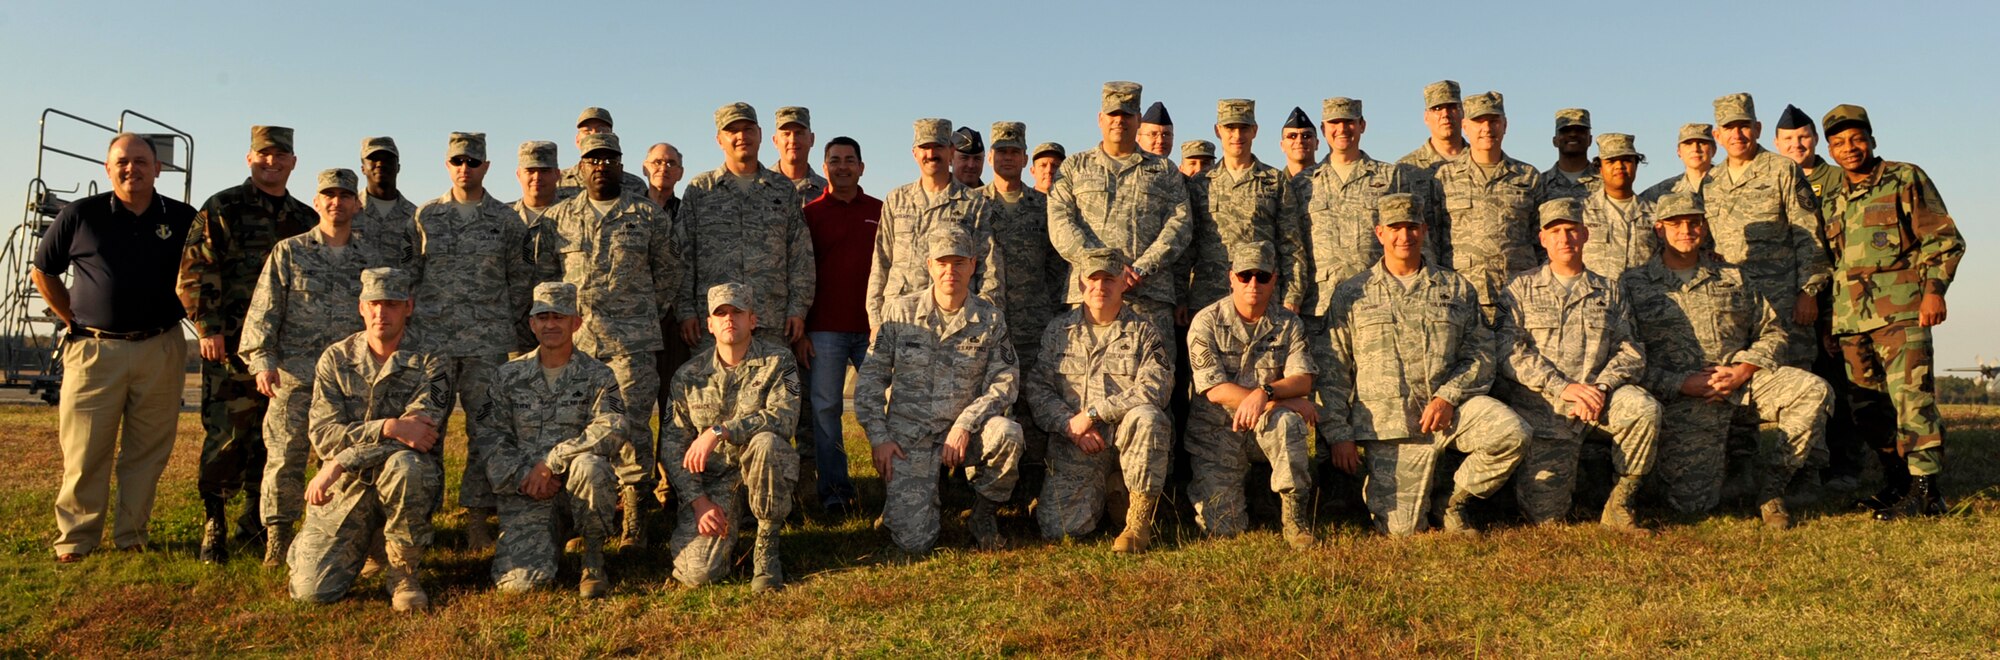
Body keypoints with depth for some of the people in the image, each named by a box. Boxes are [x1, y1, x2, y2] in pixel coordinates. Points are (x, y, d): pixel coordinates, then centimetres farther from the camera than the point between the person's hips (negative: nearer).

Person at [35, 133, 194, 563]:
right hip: (95, 348, -1)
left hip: (160, 349, 1)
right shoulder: (80, 215, 1)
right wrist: (72, 319, 6)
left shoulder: (183, 219, 4)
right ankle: (76, 539, 13)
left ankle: (130, 536, 17)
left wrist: (190, 317, 6)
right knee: (85, 451, 2)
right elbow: (42, 271, 12)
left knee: (147, 451, 5)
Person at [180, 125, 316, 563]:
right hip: (231, 345, -5)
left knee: (271, 438, 9)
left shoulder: (306, 219, 14)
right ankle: (213, 528, 5)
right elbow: (195, 272, -6)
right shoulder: (221, 208, -1)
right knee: (225, 434, -6)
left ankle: (256, 522, 20)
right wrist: (208, 328, -13)